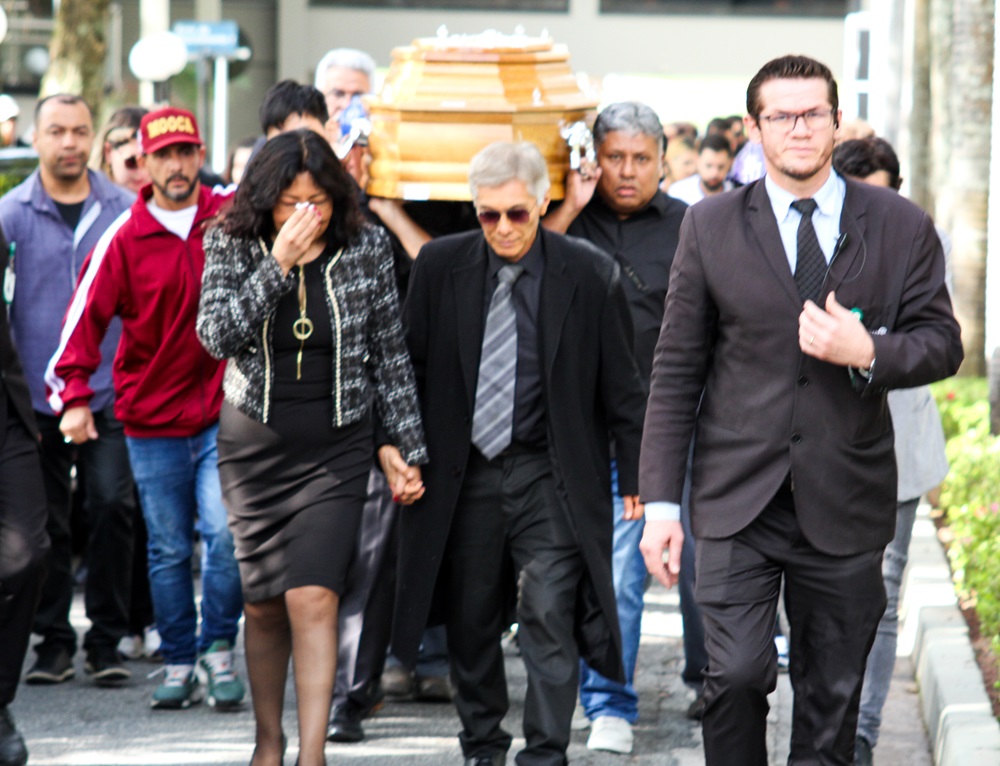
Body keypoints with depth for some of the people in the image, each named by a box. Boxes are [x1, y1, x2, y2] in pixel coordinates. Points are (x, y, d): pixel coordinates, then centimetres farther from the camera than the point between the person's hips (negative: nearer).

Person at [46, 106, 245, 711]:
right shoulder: (125, 238, -3)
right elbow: (87, 315, -6)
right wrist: (74, 395, -16)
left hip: (225, 413, 0)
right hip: (153, 420, 0)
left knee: (226, 534, -12)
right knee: (169, 550, 6)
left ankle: (218, 650, 5)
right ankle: (179, 666, 16)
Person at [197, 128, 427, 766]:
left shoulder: (367, 249, -4)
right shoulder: (232, 246, -4)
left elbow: (390, 354, 4)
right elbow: (217, 335, -17)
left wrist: (405, 445, 4)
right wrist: (278, 264, -23)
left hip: (337, 449, -2)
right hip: (255, 445, 2)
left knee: (313, 598, -15)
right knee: (263, 605, 9)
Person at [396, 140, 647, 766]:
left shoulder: (590, 274, -5)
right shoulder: (439, 267, 0)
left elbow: (622, 385, 0)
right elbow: (410, 367, 8)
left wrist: (636, 478, 0)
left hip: (551, 479, -3)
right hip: (464, 474, 3)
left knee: (549, 616, -10)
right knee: (470, 620, 10)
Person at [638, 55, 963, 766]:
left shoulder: (901, 227, 5)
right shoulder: (711, 226, 4)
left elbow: (943, 344, 7)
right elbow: (676, 368, 4)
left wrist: (869, 353, -15)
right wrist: (661, 500, -1)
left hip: (845, 503, 1)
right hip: (738, 495, -1)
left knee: (833, 697, 7)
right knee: (736, 675, -14)